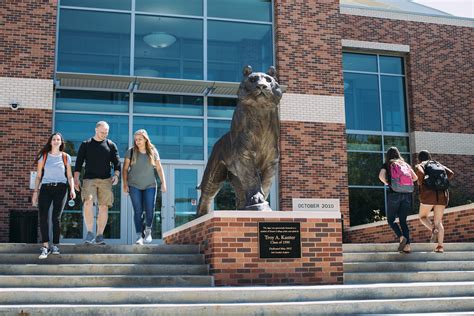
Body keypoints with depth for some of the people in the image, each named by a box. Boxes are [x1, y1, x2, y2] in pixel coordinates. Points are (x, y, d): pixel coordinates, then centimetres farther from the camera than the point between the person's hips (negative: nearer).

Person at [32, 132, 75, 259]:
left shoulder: (66, 157, 9)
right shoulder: (44, 156, 10)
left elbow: (69, 176, 10)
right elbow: (38, 176, 11)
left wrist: (72, 189, -5)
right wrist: (36, 191, 3)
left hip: (60, 188, 0)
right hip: (45, 188, 1)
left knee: (56, 217, -2)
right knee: (43, 216, -11)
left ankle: (55, 245, 5)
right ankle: (45, 246, -11)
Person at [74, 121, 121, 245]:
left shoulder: (111, 145, 12)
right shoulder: (86, 144, 10)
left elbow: (117, 162, 8)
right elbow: (79, 162, 9)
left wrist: (116, 175, -9)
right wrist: (76, 179, 0)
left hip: (105, 180, 2)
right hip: (89, 179, -1)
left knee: (104, 207, -2)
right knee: (88, 202, -21)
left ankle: (99, 235, 5)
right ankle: (89, 232, -12)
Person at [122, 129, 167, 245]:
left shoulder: (153, 151, 2)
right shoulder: (131, 152, 0)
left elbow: (159, 168, 6)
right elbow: (125, 169, 1)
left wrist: (163, 183, 0)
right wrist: (125, 184, -7)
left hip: (150, 185, 1)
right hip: (134, 186, 0)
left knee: (150, 210, -6)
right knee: (138, 211, -4)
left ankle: (148, 230, 21)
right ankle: (139, 236, 2)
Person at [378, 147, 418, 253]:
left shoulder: (387, 165, 7)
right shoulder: (405, 164, 18)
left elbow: (381, 176, -11)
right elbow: (415, 177, 8)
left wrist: (387, 183, 7)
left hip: (394, 194, -4)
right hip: (407, 194, 4)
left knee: (390, 219, 8)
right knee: (403, 220, 10)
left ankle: (401, 237, -15)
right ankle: (407, 245, -1)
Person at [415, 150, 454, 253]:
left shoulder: (420, 166, 9)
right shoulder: (438, 164, 22)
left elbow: (420, 172, -14)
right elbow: (451, 173, 9)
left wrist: (420, 183, 3)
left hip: (428, 194, -4)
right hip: (442, 195, 4)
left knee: (423, 216, 17)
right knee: (438, 221, 11)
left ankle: (433, 229, -12)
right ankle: (440, 246, -2)